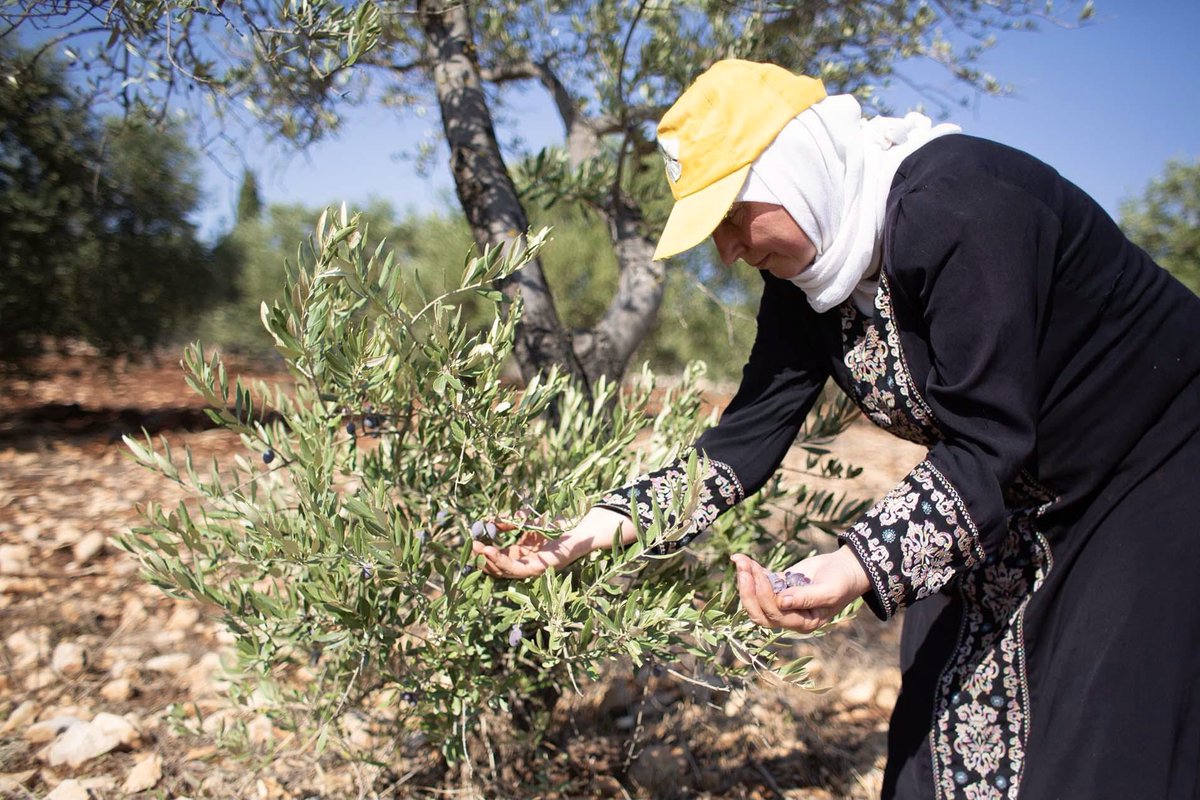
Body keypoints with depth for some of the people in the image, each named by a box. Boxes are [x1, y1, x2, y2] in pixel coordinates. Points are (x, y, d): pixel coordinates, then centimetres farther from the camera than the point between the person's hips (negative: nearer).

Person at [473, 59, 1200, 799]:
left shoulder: (958, 209, -30)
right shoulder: (806, 273, -6)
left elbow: (986, 442, -31)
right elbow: (750, 436, -9)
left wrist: (862, 569, -42)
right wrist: (613, 523, -19)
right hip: (1024, 510, 7)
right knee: (953, 740, 6)